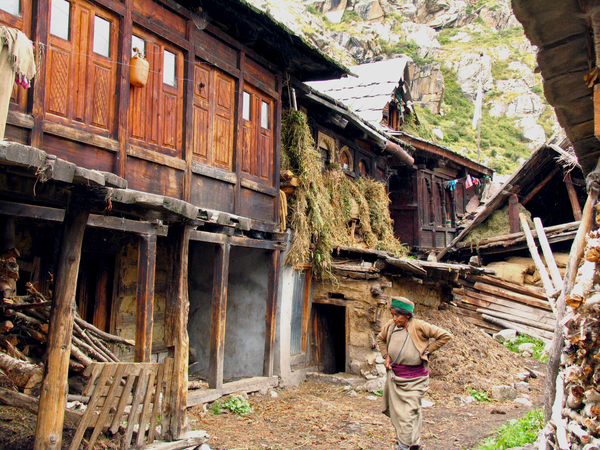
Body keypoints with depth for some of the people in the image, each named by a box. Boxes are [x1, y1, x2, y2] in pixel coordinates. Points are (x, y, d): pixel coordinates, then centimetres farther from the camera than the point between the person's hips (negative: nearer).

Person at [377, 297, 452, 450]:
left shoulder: (419, 326, -14)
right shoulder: (390, 326, 0)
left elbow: (445, 336, -9)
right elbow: (380, 339, 22)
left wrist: (426, 351, -8)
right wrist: (386, 355, 8)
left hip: (414, 378, -5)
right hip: (394, 377, 5)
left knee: (409, 413, -8)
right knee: (396, 413, 11)